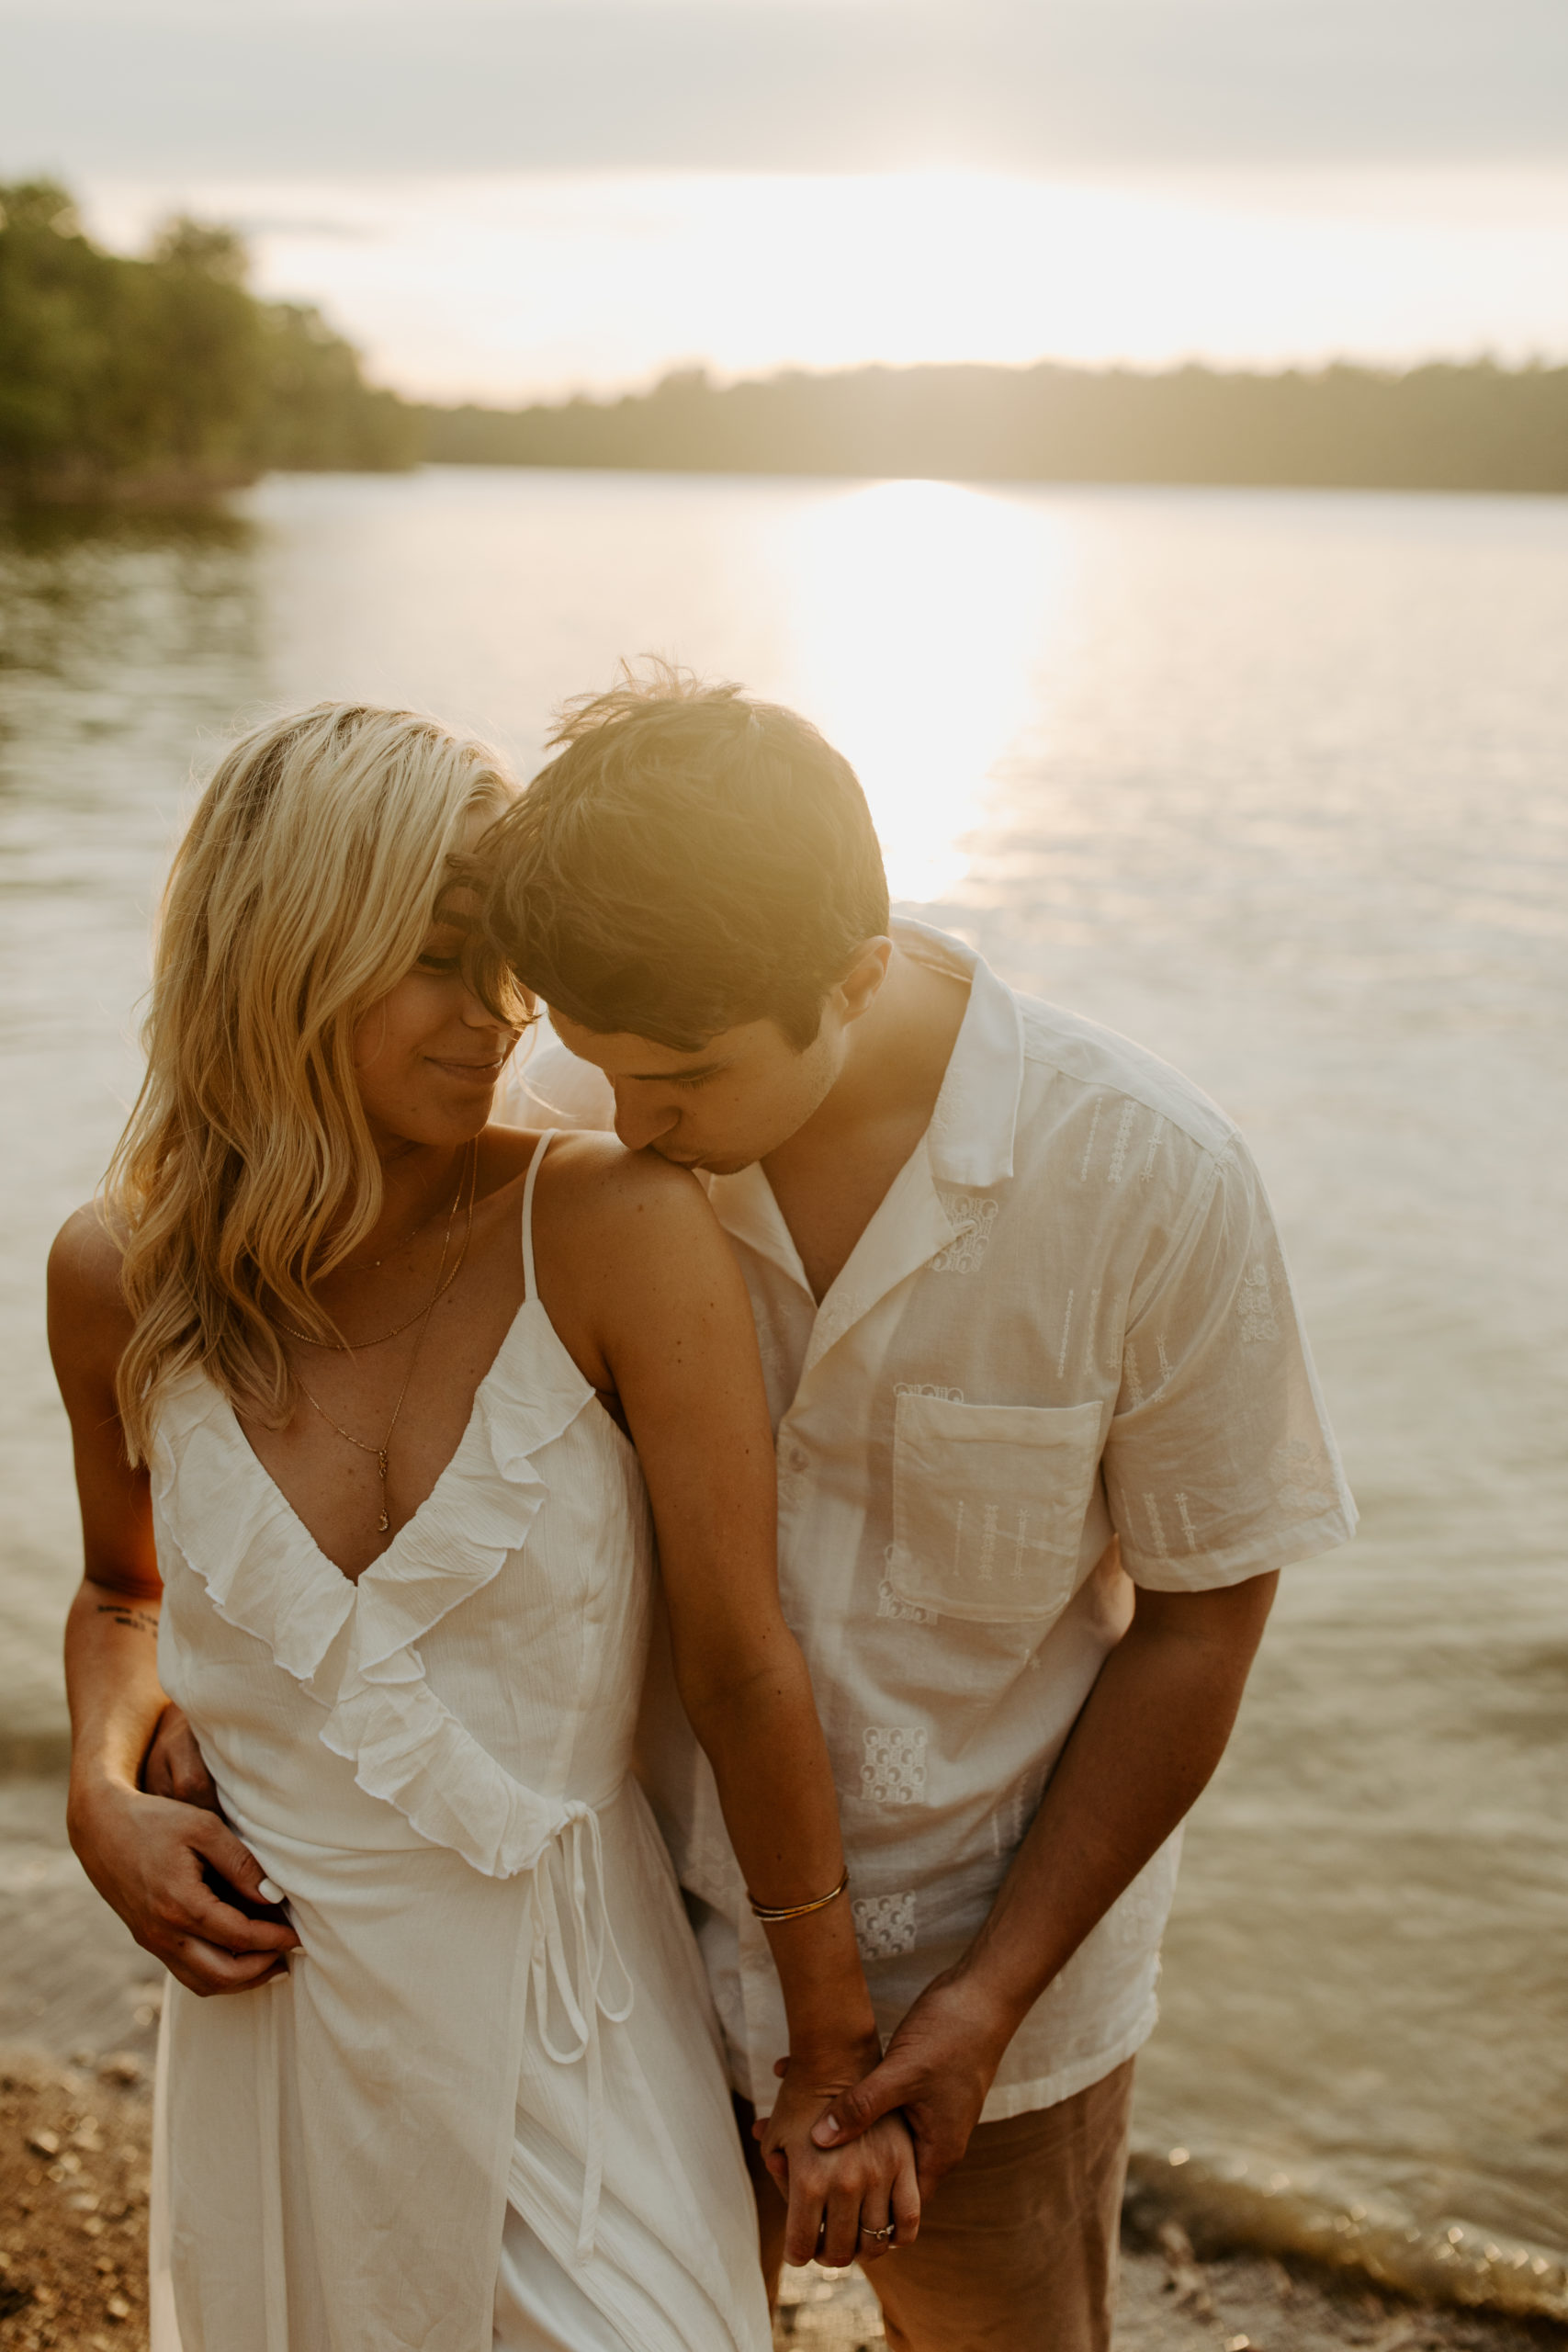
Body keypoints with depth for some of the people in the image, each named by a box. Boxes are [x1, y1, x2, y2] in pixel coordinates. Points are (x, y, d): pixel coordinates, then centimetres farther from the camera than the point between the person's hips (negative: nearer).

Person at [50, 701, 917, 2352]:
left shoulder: (618, 1235, -18)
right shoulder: (115, 1283, -6)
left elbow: (742, 1665, -13)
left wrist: (835, 2056, -6)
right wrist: (101, 1804, -5)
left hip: (570, 2027, -3)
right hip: (273, 2017, 3)